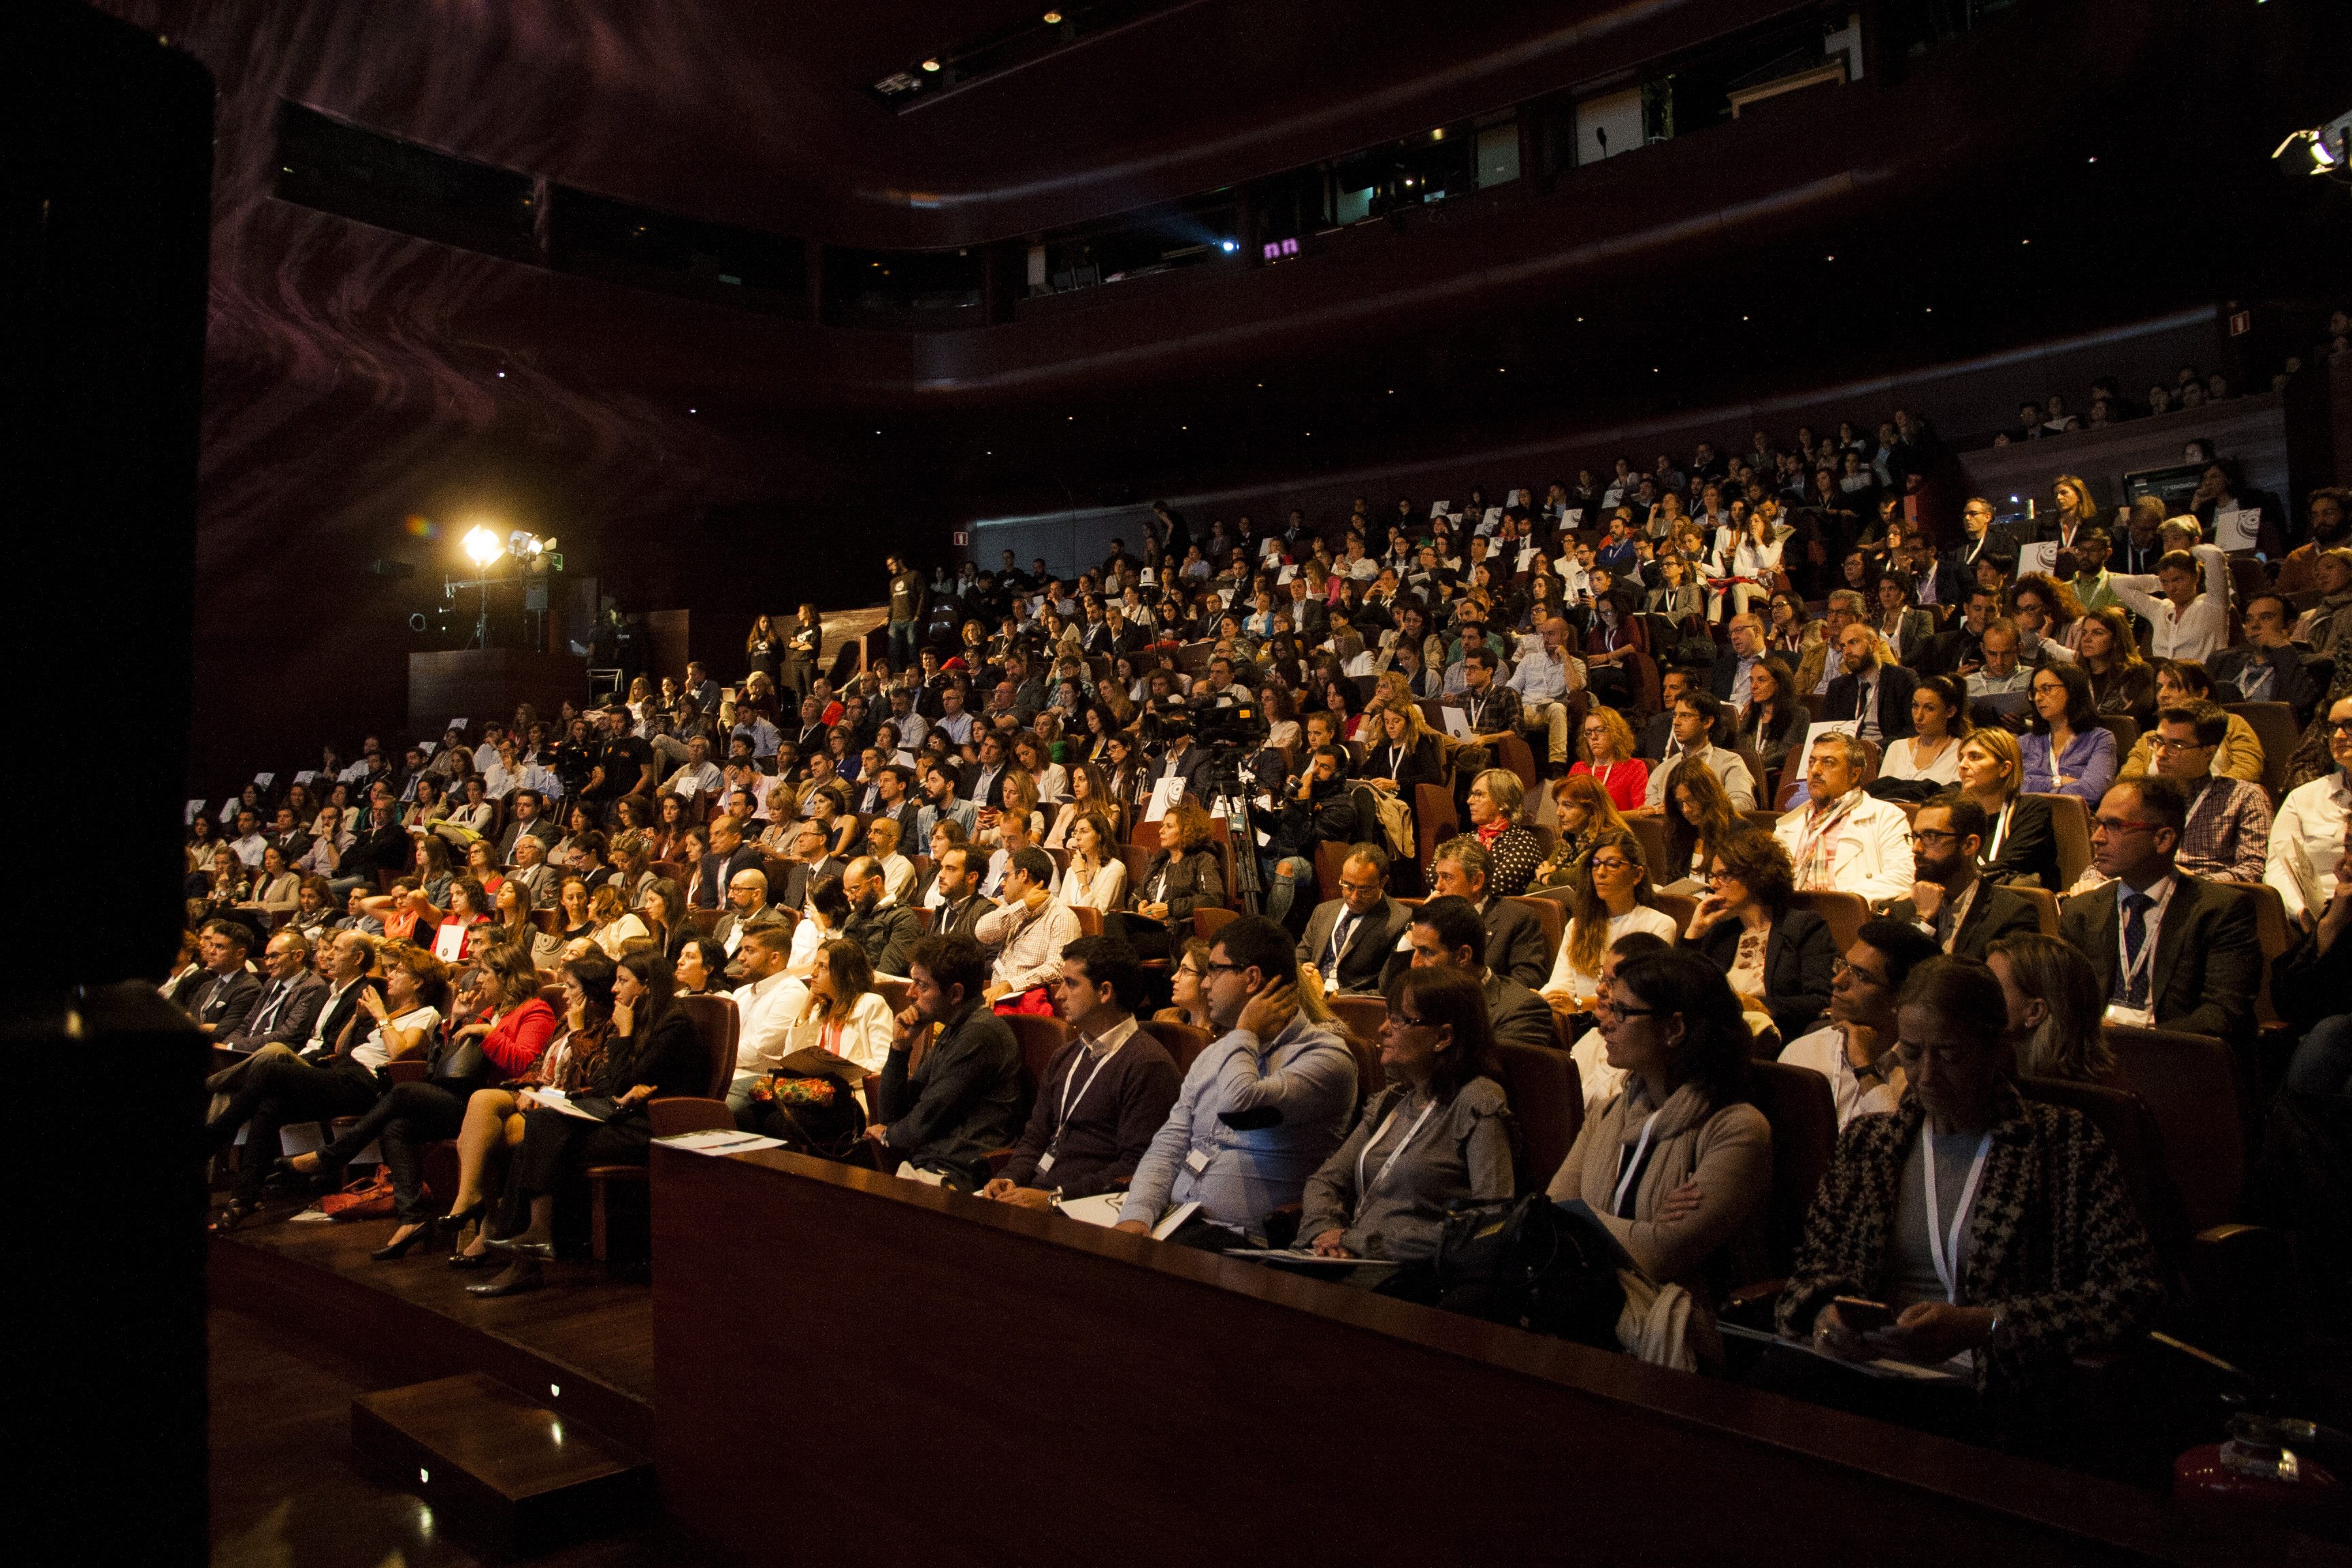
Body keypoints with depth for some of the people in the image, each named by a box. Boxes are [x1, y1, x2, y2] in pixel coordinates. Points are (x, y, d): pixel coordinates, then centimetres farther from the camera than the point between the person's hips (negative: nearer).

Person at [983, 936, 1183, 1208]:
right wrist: (1009, 1178, 0)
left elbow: (1136, 1167, -16)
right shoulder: (1064, 1058, 19)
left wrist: (1055, 1197, -19)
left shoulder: (1147, 1065, -10)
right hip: (1032, 1194, 8)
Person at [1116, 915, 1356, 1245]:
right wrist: (1137, 1215, -6)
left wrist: (1245, 1033, -5)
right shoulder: (1213, 1056, 19)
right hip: (1170, 1220, 7)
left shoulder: (1326, 1056, -6)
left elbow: (1239, 1105, -23)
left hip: (1239, 1239, -7)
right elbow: (1167, 1147, 13)